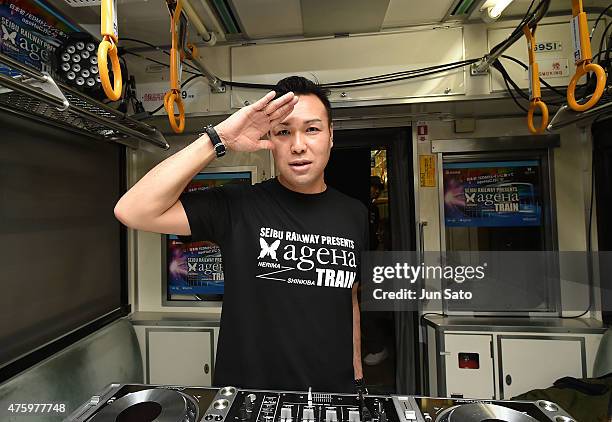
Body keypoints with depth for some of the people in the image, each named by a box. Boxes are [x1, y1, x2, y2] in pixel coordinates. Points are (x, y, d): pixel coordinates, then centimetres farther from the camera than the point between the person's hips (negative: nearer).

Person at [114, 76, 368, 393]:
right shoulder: (237, 206, -15)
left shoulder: (355, 214, -4)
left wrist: (357, 375, 10)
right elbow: (132, 211, -24)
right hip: (245, 396, -2)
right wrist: (217, 140, -28)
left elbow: (349, 298, 6)